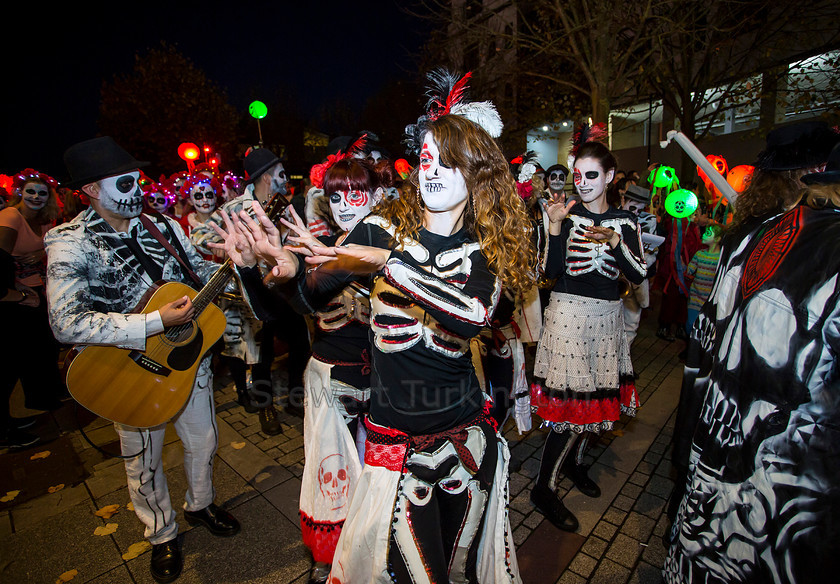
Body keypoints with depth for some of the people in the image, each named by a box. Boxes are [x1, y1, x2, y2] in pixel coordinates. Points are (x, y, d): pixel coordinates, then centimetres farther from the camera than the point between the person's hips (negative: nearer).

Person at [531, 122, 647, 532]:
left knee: (596, 394, 13)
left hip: (607, 317, 5)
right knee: (572, 400, -5)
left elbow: (639, 276, -2)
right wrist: (555, 227, -21)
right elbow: (552, 272, -11)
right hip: (568, 315, -4)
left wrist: (615, 242, -16)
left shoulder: (624, 221, 7)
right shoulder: (566, 214, -2)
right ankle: (543, 488, 11)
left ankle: (574, 461, 39)